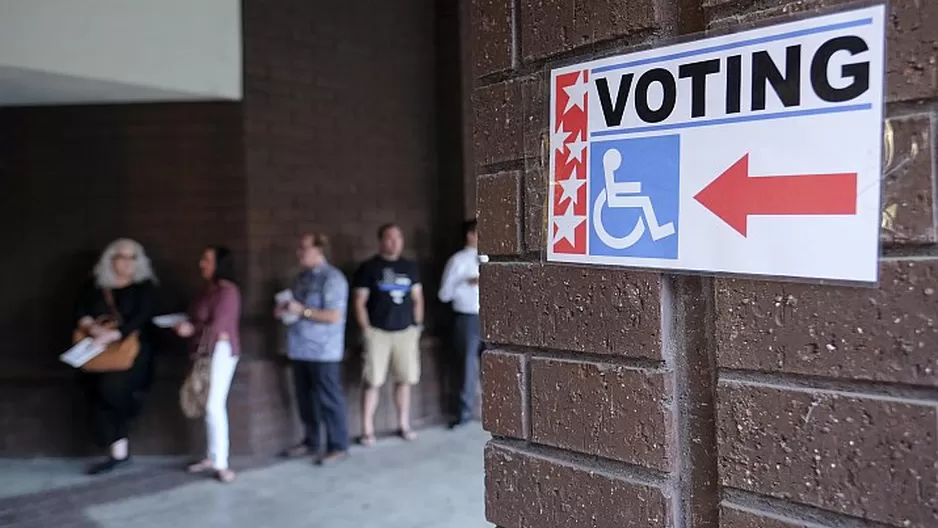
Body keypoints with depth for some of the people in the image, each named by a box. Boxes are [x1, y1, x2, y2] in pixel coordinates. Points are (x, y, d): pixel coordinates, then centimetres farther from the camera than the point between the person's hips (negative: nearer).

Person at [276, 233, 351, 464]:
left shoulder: (332, 278, -13)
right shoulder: (301, 277, 13)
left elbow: (335, 316, -19)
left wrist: (302, 311, -19)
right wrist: (285, 311, 4)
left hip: (323, 351, -8)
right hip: (301, 349, 8)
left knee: (329, 400, 0)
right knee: (305, 399, 14)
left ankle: (338, 446, 10)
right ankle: (311, 442, 27)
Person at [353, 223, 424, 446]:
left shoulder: (410, 267, 10)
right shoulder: (368, 268, -2)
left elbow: (417, 298, 15)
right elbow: (360, 302, -3)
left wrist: (418, 325, 8)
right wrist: (366, 330, -7)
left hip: (406, 331, 4)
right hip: (378, 332, -4)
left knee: (404, 380, 7)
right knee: (373, 382, -3)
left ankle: (404, 425, 19)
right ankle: (367, 430, 4)